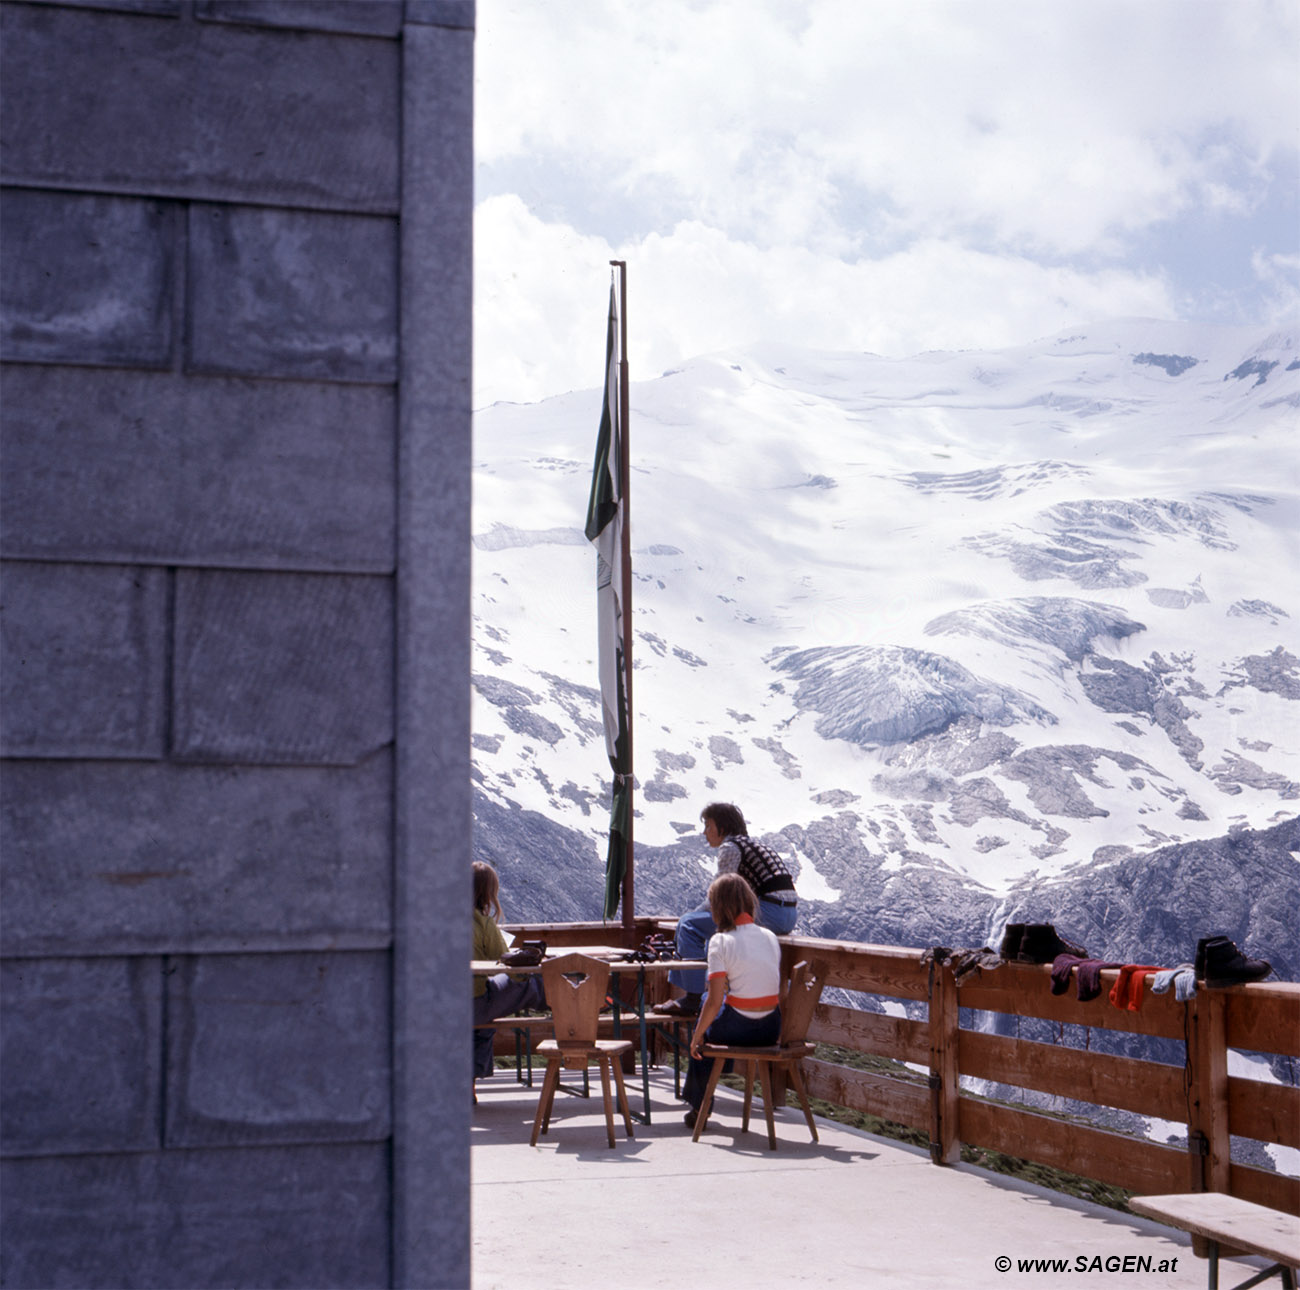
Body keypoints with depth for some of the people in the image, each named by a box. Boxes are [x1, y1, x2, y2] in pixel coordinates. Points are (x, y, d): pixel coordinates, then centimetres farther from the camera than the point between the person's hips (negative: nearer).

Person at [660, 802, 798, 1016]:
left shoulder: (730, 847, -4)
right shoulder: (750, 844, 24)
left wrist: (694, 913, 5)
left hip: (770, 912, -10)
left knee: (689, 925, -9)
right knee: (711, 924, 30)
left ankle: (692, 1000, -9)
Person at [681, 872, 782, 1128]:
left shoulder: (721, 941, -12)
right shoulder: (770, 937, 4)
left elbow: (715, 1002, -14)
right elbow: (778, 990, 9)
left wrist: (696, 1037, -1)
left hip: (739, 1030, -6)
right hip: (771, 1030, 6)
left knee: (702, 1028, 27)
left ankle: (699, 1107, 31)